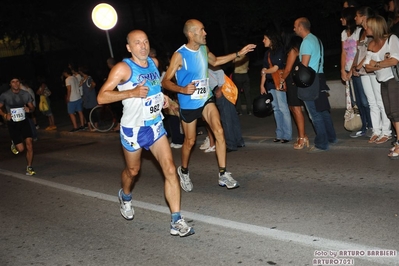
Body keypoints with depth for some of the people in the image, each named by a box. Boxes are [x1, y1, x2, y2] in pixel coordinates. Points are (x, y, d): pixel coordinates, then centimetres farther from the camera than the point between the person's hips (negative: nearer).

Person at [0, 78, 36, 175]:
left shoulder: (26, 94, 0)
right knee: (21, 148, -6)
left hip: (24, 122, 2)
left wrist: (29, 109, -12)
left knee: (29, 144, -11)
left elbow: (32, 107, 11)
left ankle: (29, 168, 3)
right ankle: (14, 143, 32)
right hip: (12, 124, -2)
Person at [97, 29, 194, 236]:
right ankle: (125, 197, 51)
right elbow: (101, 97, -22)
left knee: (170, 169, -8)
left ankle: (176, 222, -5)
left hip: (155, 126, 4)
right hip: (133, 129, -4)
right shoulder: (123, 68, -15)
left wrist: (161, 97, 10)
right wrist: (132, 93, -31)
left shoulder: (153, 62, 5)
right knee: (133, 170, 16)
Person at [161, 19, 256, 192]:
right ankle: (184, 171, 35)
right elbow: (165, 82, -17)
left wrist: (238, 54, 16)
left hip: (206, 99, 5)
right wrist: (182, 89, -35)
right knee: (190, 141, 7)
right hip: (188, 104, -5)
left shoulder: (204, 49, 0)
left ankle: (223, 175, -5)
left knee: (219, 131, -12)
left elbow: (215, 61, 22)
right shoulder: (179, 55, -19)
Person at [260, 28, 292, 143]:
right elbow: (264, 69, 13)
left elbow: (275, 68, -11)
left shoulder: (279, 51, -7)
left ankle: (287, 135, -2)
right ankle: (279, 134, 14)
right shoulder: (267, 53, 14)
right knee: (276, 109, 8)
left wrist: (264, 71, 4)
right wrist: (262, 85, 8)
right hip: (270, 83, 7)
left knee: (283, 108, -6)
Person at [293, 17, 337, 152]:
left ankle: (322, 144, 1)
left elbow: (304, 65, -18)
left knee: (315, 113, -4)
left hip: (309, 80, -10)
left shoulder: (307, 42, -14)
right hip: (319, 77, 10)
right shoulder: (316, 39, 16)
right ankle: (331, 137, 26)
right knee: (323, 109, 17)